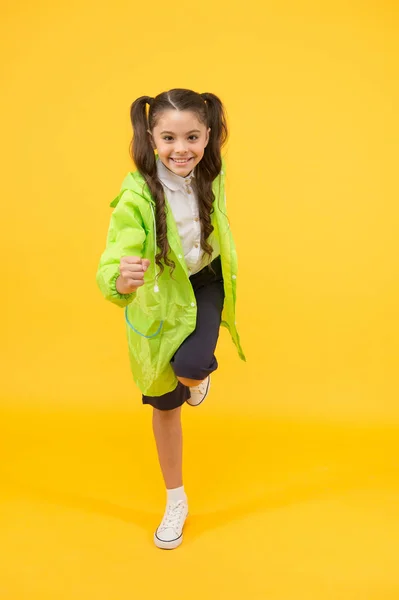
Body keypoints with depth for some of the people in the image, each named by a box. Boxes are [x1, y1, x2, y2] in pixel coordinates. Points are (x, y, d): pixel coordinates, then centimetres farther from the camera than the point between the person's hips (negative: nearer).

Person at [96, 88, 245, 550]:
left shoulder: (210, 172, -17)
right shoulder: (136, 196, -31)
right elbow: (111, 274, -37)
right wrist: (122, 278, -61)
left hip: (204, 281, 2)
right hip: (157, 298, -2)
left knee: (191, 367, -28)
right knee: (165, 404, 13)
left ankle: (198, 376, 15)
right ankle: (176, 501, 37)